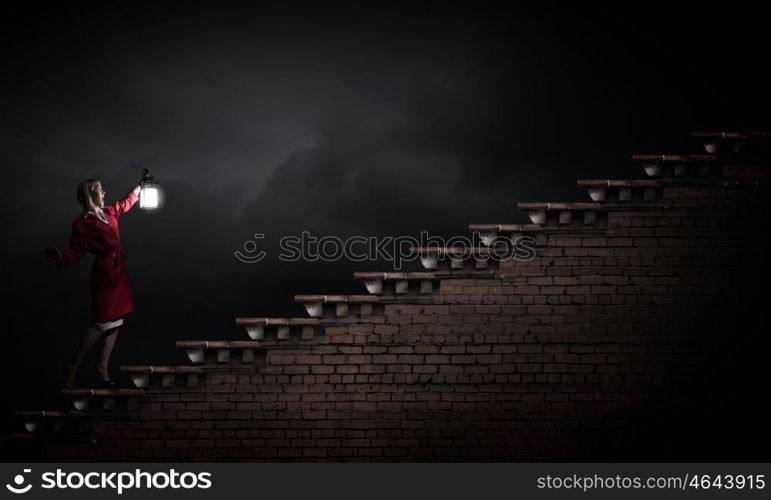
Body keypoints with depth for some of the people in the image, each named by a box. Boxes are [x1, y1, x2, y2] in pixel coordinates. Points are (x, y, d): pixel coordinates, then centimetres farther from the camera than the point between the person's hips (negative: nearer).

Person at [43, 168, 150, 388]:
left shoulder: (109, 212, 9)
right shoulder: (82, 223, -14)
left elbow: (128, 201, 27)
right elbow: (76, 252, -16)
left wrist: (142, 181, 35)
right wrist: (60, 258, -37)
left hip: (118, 273, 8)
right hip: (104, 275, -8)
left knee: (115, 322, 11)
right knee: (103, 324, -7)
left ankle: (103, 365, 22)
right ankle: (71, 366, 8)